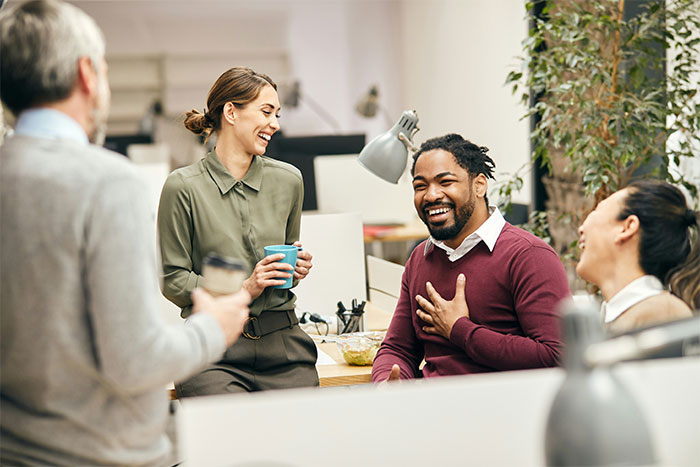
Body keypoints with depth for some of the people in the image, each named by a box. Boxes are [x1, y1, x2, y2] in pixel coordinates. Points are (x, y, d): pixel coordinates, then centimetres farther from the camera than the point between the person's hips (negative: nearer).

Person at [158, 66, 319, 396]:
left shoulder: (288, 180, 10)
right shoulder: (183, 187, -3)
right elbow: (173, 281, -2)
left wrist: (298, 266, 3)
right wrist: (242, 289, -12)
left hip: (283, 343, 4)